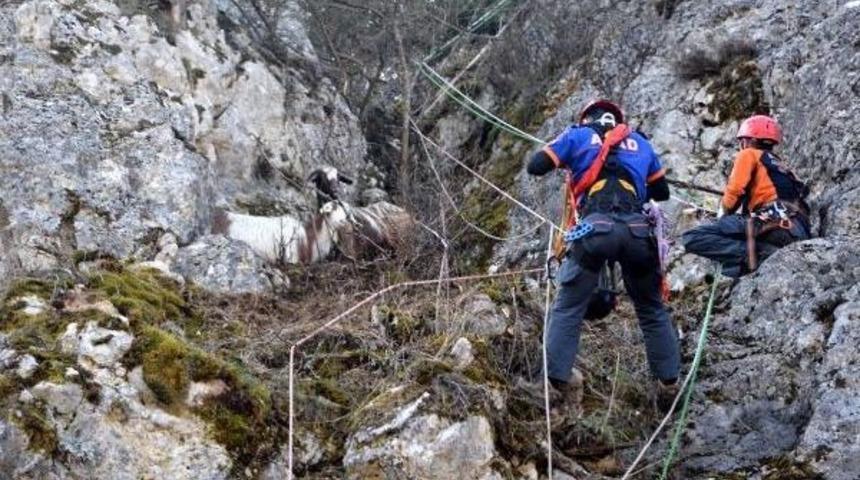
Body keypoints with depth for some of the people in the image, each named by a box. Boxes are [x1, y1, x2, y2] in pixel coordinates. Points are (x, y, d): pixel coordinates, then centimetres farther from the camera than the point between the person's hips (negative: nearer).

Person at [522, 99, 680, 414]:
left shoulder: (578, 134, 20)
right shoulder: (639, 141, 29)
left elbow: (535, 167, 14)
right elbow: (662, 192, 34)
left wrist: (562, 161, 34)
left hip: (596, 228, -2)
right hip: (638, 230, 3)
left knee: (567, 309, 6)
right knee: (652, 310, 19)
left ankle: (559, 385, -5)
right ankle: (669, 385, 18)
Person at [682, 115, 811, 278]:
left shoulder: (749, 154, 13)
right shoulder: (780, 165, 34)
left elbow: (735, 190, 0)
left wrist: (723, 215, 18)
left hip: (773, 222, -8)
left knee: (692, 238, -11)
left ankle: (754, 252, -23)